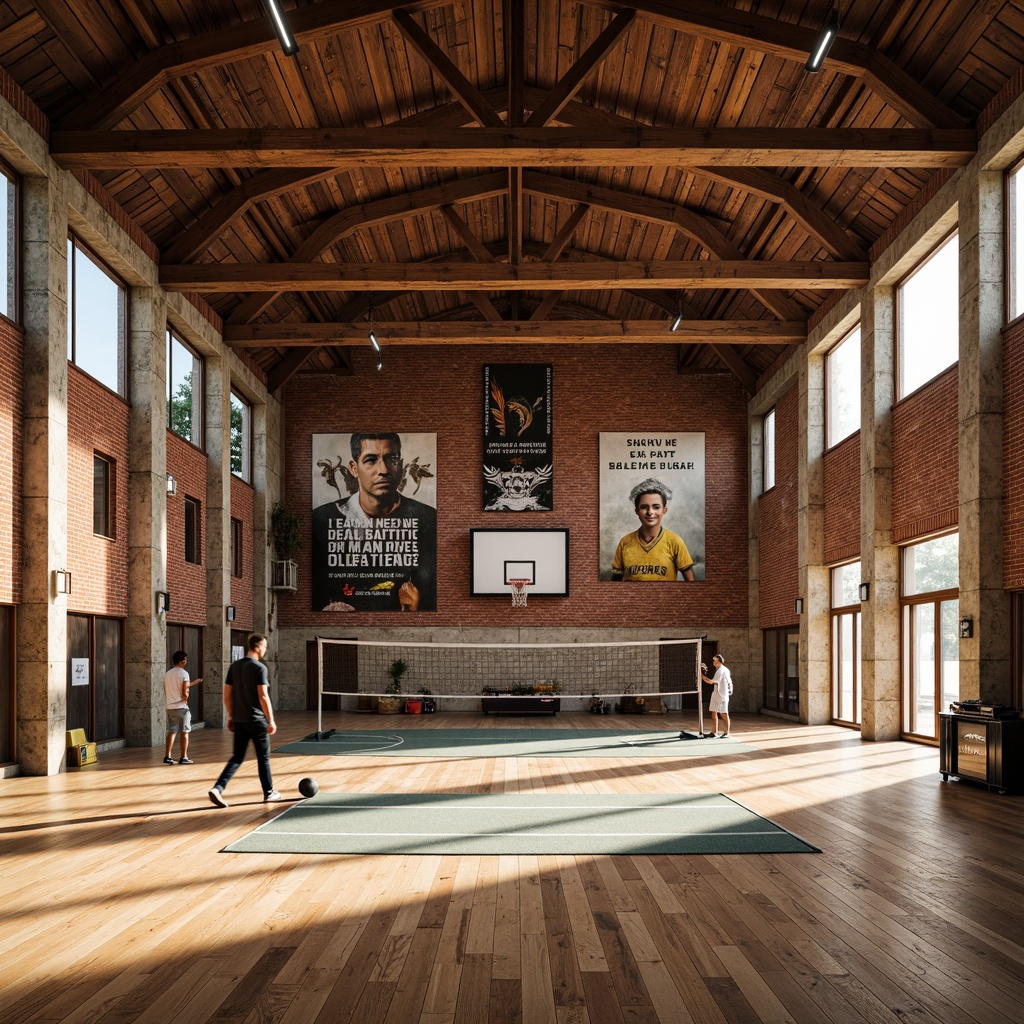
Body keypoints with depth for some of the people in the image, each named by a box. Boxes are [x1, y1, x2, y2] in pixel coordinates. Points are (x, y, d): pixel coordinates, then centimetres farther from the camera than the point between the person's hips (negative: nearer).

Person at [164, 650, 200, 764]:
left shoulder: (167, 674, 9)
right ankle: (184, 757, 4)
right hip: (181, 707, -6)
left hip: (170, 707, 6)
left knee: (171, 732, 12)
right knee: (184, 732, 3)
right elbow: (184, 693, -18)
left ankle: (167, 756, 9)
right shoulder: (184, 673, -12)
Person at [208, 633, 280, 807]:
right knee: (263, 757, 9)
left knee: (237, 757, 8)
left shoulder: (234, 666, 8)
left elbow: (227, 695, 9)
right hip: (256, 720, -6)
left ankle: (218, 789, -9)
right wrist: (271, 720, -11)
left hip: (239, 720, 6)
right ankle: (269, 793, 20)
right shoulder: (259, 667, -13)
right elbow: (263, 696, -17)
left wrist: (230, 717, 17)